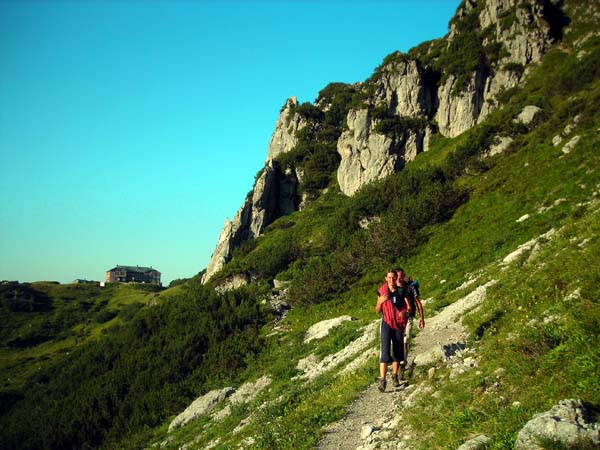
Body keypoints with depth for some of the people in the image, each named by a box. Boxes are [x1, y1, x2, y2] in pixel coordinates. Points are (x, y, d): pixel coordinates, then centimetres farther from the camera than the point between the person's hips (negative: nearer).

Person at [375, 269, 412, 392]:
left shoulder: (401, 291, 0)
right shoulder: (382, 291, -1)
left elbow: (409, 307, -3)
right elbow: (377, 311, 2)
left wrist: (405, 312, -26)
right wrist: (380, 301, -18)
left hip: (399, 324, 2)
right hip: (386, 324, -2)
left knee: (398, 352, 8)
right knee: (384, 351, -13)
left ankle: (395, 377, 25)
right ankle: (382, 380, -18)